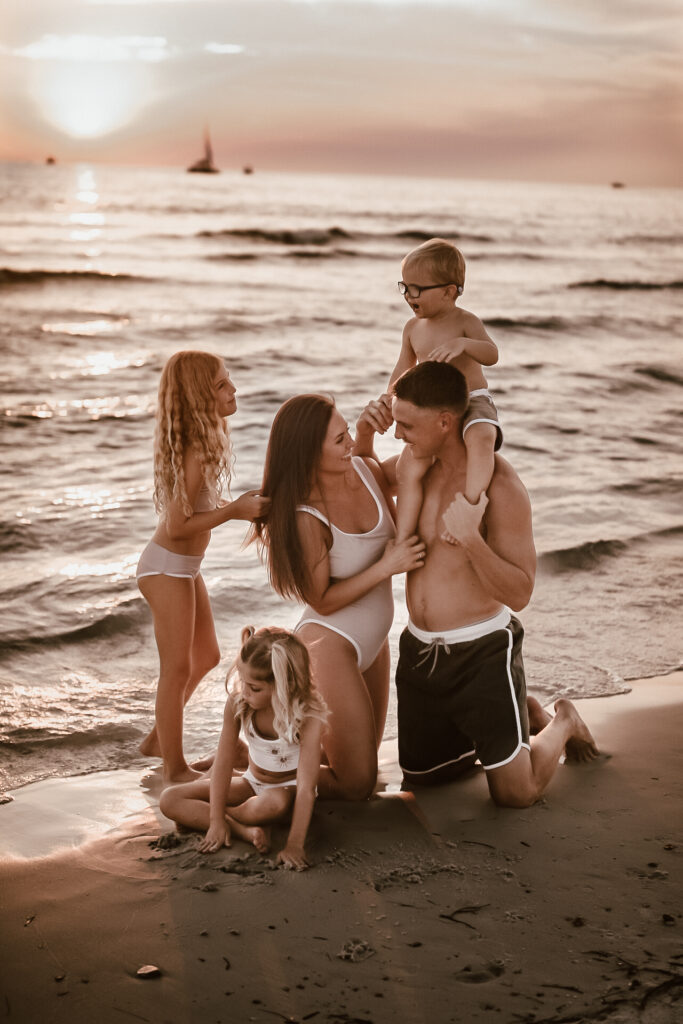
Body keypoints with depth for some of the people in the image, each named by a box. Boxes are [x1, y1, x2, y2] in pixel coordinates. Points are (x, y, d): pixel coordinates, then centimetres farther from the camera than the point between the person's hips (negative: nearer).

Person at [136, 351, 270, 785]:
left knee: (207, 656, 22)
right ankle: (175, 769, 18)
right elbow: (177, 525, -25)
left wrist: (240, 505, -1)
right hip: (167, 569, -10)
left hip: (185, 567, 10)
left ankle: (158, 740, 37)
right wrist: (235, 511, -24)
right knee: (177, 669, 3)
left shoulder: (205, 442, 3)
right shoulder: (196, 454, -27)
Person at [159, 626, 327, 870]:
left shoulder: (308, 717, -30)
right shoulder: (237, 702, -19)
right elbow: (224, 762, -16)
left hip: (289, 789, -4)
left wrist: (294, 845, -40)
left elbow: (306, 788, -34)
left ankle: (198, 816, -16)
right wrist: (216, 821, -21)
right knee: (169, 800, -13)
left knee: (275, 802, -43)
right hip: (253, 783, 5)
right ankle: (246, 831, -28)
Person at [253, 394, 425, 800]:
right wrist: (386, 567, -24)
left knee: (363, 759, 24)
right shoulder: (307, 517, -27)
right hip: (331, 643, -8)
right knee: (355, 785, 0)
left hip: (373, 638, 8)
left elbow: (397, 534, 10)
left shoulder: (368, 471, -7)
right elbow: (322, 600, -18)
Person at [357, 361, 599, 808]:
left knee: (515, 794, -2)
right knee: (419, 776, 19)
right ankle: (521, 719, 37)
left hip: (481, 653, -7)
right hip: (420, 650, 7)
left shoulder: (501, 486, -20)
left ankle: (561, 723, 29)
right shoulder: (421, 465, -1)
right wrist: (365, 433, -1)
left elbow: (519, 594, -19)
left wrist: (471, 539, -34)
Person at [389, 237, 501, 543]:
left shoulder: (465, 321, -6)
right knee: (408, 465, -17)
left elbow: (491, 354, -25)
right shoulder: (413, 328, 10)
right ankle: (402, 538, -14)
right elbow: (402, 373, 24)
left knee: (481, 438, -39)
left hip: (474, 402, -5)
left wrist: (462, 344, -42)